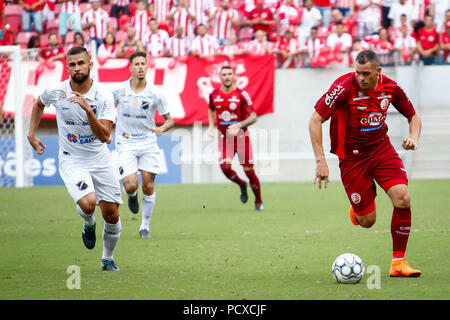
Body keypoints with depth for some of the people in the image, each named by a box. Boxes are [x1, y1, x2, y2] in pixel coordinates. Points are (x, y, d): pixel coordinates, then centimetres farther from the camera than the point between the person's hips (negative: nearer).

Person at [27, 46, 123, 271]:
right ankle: (89, 224, 11)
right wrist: (31, 134, 14)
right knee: (88, 203, -27)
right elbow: (38, 104, 17)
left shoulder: (103, 98, -12)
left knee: (112, 215, 1)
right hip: (71, 160, -1)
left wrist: (88, 110, -33)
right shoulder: (55, 92, -8)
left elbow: (104, 136, -21)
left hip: (100, 159, 1)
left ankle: (108, 259, 26)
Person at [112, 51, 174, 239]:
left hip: (148, 144, 1)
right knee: (131, 185, -16)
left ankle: (145, 227, 15)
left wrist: (161, 129, -18)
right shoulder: (119, 91, -4)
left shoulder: (155, 94, -5)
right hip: (126, 144, -1)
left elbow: (169, 120, 3)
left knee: (148, 187, -1)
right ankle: (132, 196, 22)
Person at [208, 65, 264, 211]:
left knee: (249, 170, -1)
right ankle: (241, 185, 16)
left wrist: (239, 125, -29)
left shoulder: (242, 95, -12)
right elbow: (211, 110, 22)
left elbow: (254, 117, -14)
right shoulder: (214, 95, 0)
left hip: (241, 136, -3)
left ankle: (258, 202, 16)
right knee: (225, 167, -16)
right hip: (224, 137, 3)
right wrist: (211, 126, 6)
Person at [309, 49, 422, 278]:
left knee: (402, 198, -19)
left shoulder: (390, 87, -6)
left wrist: (413, 139, -10)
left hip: (381, 148, 3)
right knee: (367, 221, -2)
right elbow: (315, 120, -19)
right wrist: (320, 161, -24)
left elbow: (413, 116, 11)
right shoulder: (344, 86, -20)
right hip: (352, 155, -3)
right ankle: (357, 209, 40)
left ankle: (398, 262, -7)